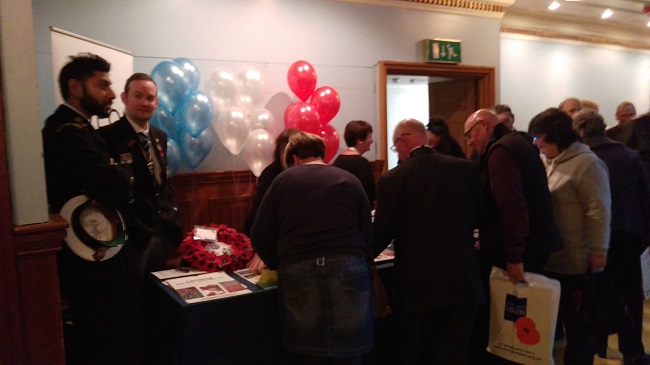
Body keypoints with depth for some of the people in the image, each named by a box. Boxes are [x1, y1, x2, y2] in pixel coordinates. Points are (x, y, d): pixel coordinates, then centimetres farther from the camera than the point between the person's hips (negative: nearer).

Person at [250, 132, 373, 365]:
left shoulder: (283, 180, 7)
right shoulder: (350, 181, 9)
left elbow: (260, 238, 3)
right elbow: (368, 237, 7)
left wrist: (279, 264, 20)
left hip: (299, 275, 0)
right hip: (348, 273, 1)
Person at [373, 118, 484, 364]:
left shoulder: (391, 179, -9)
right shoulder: (466, 168, 0)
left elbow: (382, 233, -5)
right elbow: (477, 216, 12)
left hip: (416, 284, -2)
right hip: (461, 279, 3)